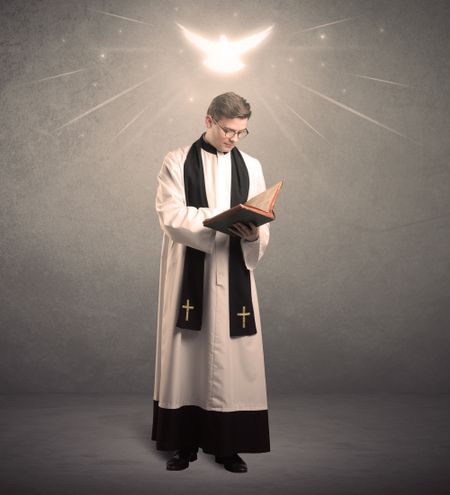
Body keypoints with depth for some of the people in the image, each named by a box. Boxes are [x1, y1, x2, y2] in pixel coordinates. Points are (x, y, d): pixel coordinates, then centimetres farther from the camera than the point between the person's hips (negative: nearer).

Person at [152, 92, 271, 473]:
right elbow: (171, 215, -11)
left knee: (233, 358, 2)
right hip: (188, 276, -2)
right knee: (186, 355, 3)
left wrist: (253, 234, -18)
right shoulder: (177, 162, 2)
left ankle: (228, 445, 14)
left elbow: (261, 225, 6)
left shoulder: (251, 166, 10)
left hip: (233, 277, 2)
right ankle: (185, 443, 16)